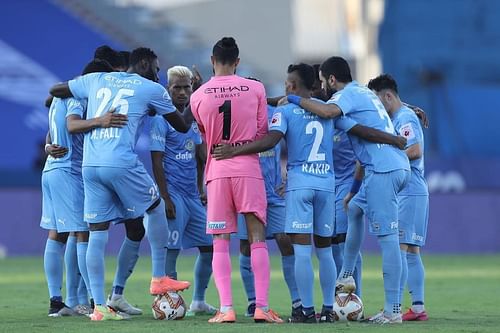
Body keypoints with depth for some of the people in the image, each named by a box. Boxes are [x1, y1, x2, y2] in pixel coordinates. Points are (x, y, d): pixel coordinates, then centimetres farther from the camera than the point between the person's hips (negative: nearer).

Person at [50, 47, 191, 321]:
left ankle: (99, 306, 2)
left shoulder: (96, 80, 18)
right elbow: (182, 127, 18)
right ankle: (159, 278, 23)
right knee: (155, 208, 20)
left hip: (90, 165, 4)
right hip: (122, 164, -4)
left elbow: (55, 90, 29)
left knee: (97, 234, 5)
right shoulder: (151, 89, 8)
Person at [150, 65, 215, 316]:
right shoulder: (161, 119, -8)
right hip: (173, 193, -8)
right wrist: (165, 199, -17)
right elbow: (157, 161, -13)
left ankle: (198, 302, 20)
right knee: (172, 249, -8)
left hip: (192, 195, 8)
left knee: (209, 246, 10)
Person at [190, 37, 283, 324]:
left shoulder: (199, 96, 1)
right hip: (248, 168, -1)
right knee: (258, 238, 1)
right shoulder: (256, 89, -1)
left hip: (217, 170, 1)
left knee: (221, 243, 4)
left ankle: (226, 308, -5)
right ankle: (262, 306, -7)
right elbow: (262, 133, 6)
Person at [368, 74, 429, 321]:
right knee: (411, 251, 9)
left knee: (398, 247, -13)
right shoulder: (396, 118, 20)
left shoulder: (405, 118, -10)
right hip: (409, 192, 10)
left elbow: (415, 151, -21)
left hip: (409, 192, -10)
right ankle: (418, 307, 10)